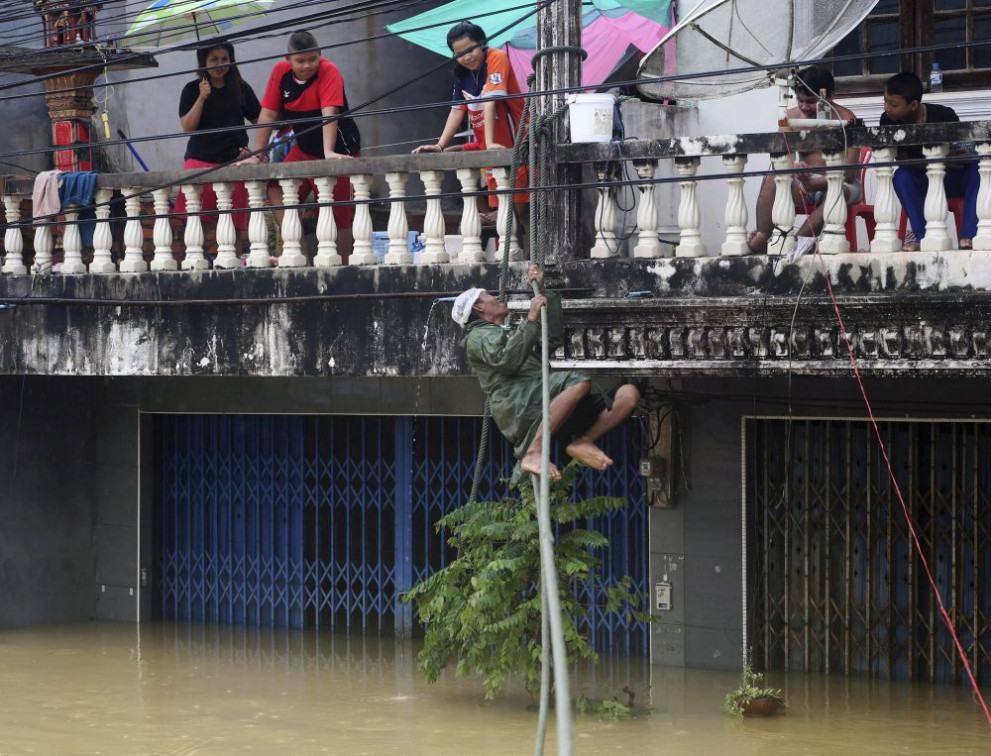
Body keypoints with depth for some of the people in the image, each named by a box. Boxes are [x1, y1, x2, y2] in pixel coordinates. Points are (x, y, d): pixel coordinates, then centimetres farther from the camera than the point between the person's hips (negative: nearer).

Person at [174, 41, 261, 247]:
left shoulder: (241, 88, 9)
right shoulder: (192, 90, 7)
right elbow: (187, 126, -2)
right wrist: (202, 98, -12)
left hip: (234, 161, 1)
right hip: (200, 159, -1)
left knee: (234, 222, 0)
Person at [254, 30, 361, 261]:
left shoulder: (328, 71, -19)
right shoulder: (281, 72, -5)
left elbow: (329, 114, -31)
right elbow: (268, 115, -3)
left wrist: (329, 152, -42)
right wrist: (257, 155, -5)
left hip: (339, 151, -6)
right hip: (304, 150, 6)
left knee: (340, 215, -7)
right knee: (276, 192, -7)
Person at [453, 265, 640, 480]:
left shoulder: (512, 331, 39)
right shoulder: (478, 336, 12)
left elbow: (554, 339, 30)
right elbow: (507, 362, -8)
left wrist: (543, 293, 27)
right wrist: (531, 319, -9)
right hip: (516, 408, -7)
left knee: (629, 394, -8)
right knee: (579, 382, -37)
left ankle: (582, 442, -22)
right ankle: (533, 453, -35)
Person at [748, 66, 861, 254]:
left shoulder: (845, 120, -13)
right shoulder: (792, 117, 2)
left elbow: (849, 172, -19)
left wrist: (814, 183, -34)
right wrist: (793, 167, -32)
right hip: (805, 183, 4)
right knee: (771, 180, -23)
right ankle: (761, 241, -37)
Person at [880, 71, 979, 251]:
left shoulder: (943, 115, -20)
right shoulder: (888, 121, -14)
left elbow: (964, 155, -18)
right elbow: (903, 160, -14)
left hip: (955, 181, -1)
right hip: (924, 183, 1)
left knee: (977, 167, -31)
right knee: (901, 176, -29)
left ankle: (968, 236, -34)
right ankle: (924, 236, -29)